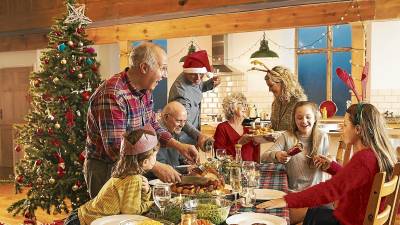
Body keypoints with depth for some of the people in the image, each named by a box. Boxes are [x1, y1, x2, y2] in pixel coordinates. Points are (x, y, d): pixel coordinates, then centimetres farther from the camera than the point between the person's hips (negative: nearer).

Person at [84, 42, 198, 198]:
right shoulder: (112, 95, -28)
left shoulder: (144, 90, 1)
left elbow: (152, 126, 13)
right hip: (105, 170, -8)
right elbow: (115, 149, -31)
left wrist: (179, 146, 0)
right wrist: (156, 167, -31)